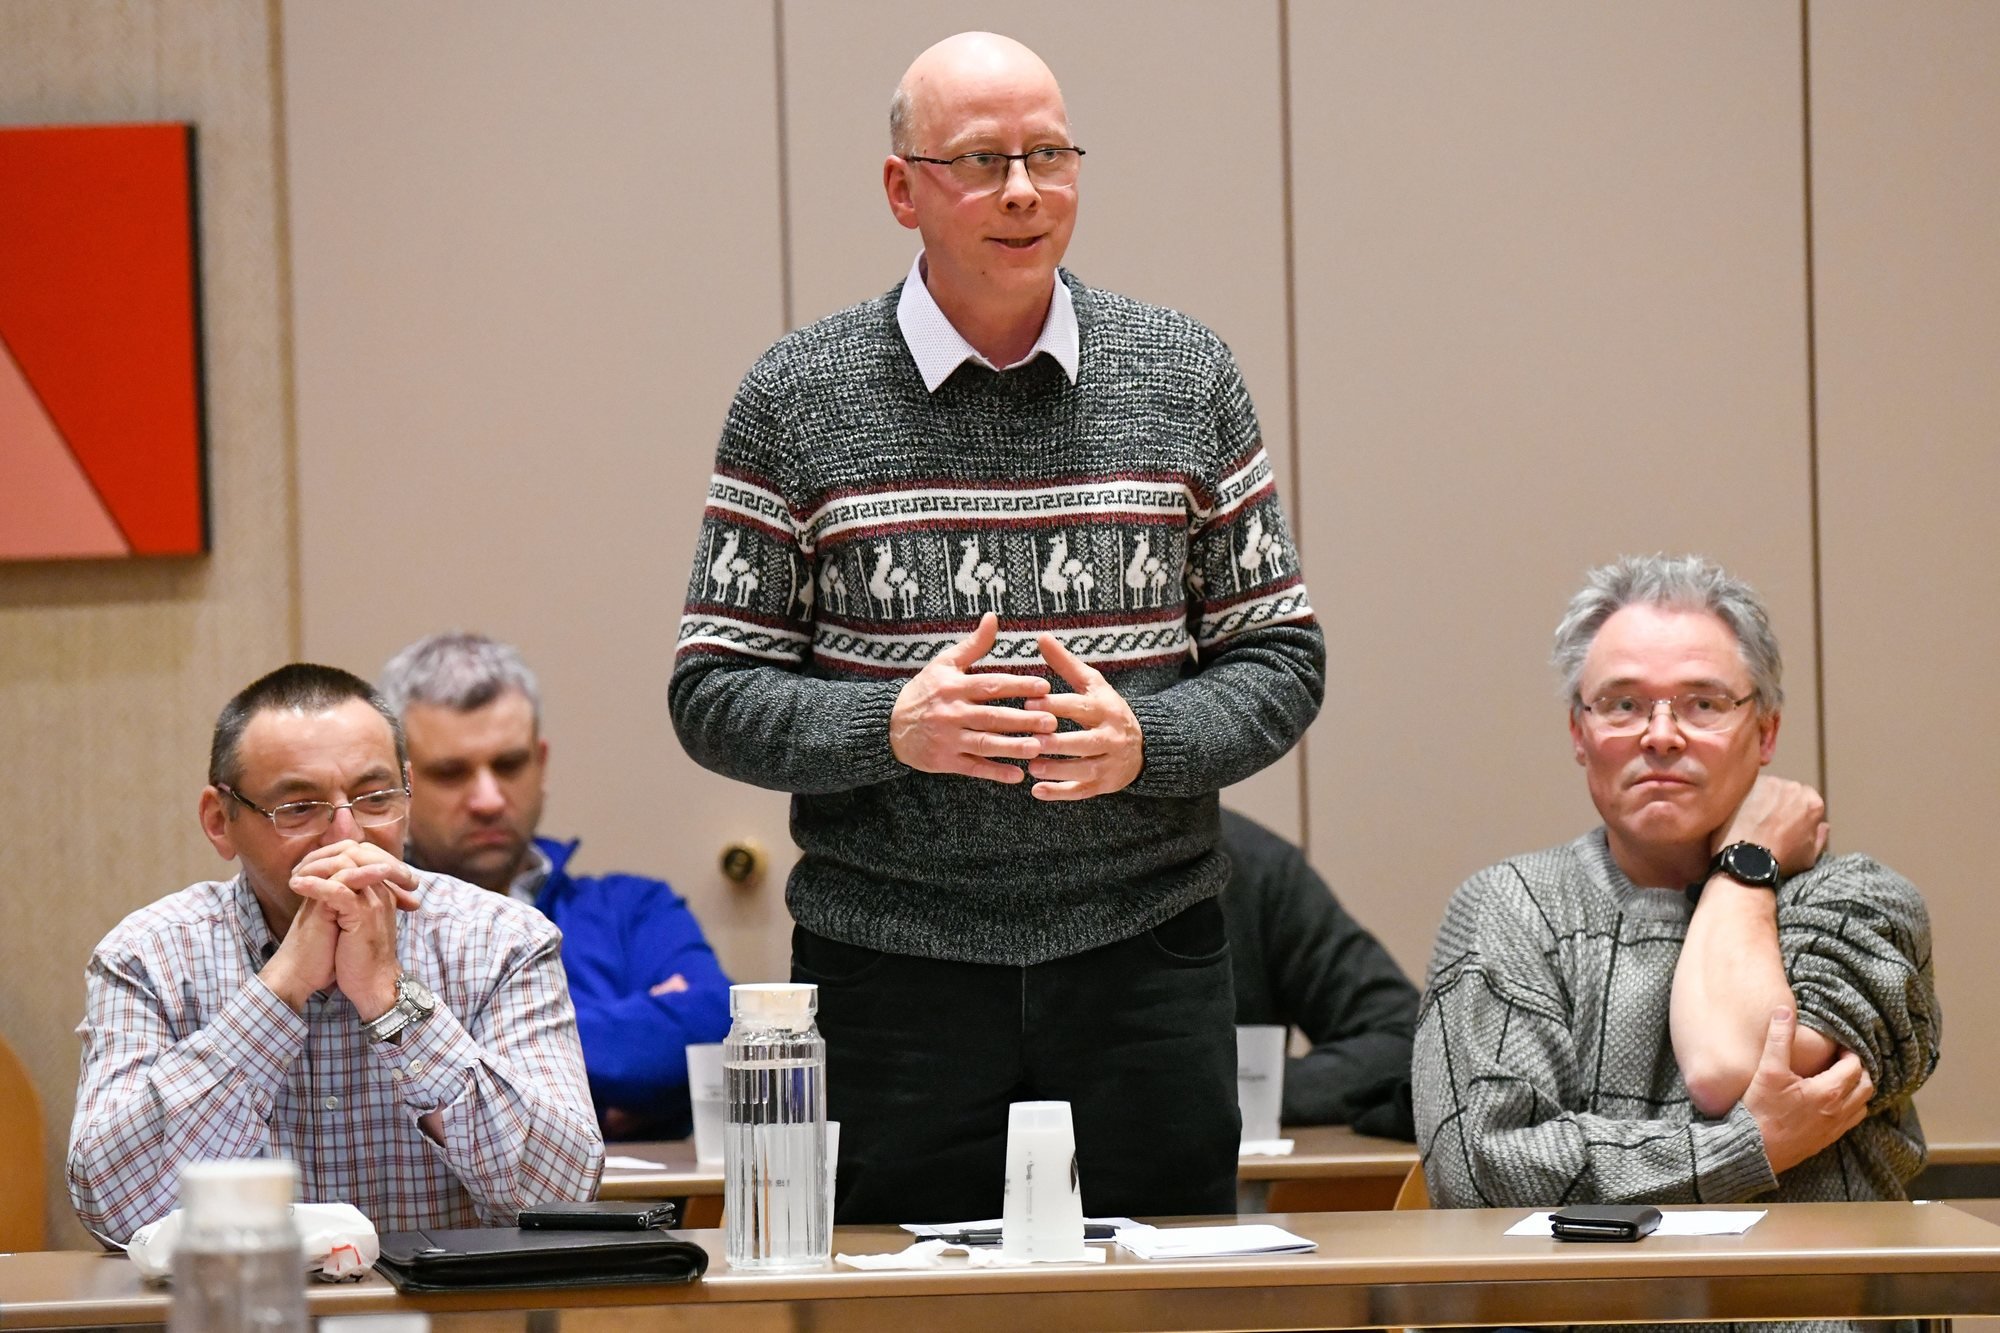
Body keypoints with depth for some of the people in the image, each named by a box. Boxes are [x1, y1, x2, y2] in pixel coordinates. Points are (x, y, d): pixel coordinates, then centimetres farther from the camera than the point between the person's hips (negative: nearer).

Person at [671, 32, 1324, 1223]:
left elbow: (1283, 658, 7)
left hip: (1147, 960, 1)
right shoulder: (797, 397, 2)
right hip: (890, 978, -1)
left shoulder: (1187, 375, 7)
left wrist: (1144, 740, -12)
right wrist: (890, 728, -16)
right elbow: (713, 695, 1)